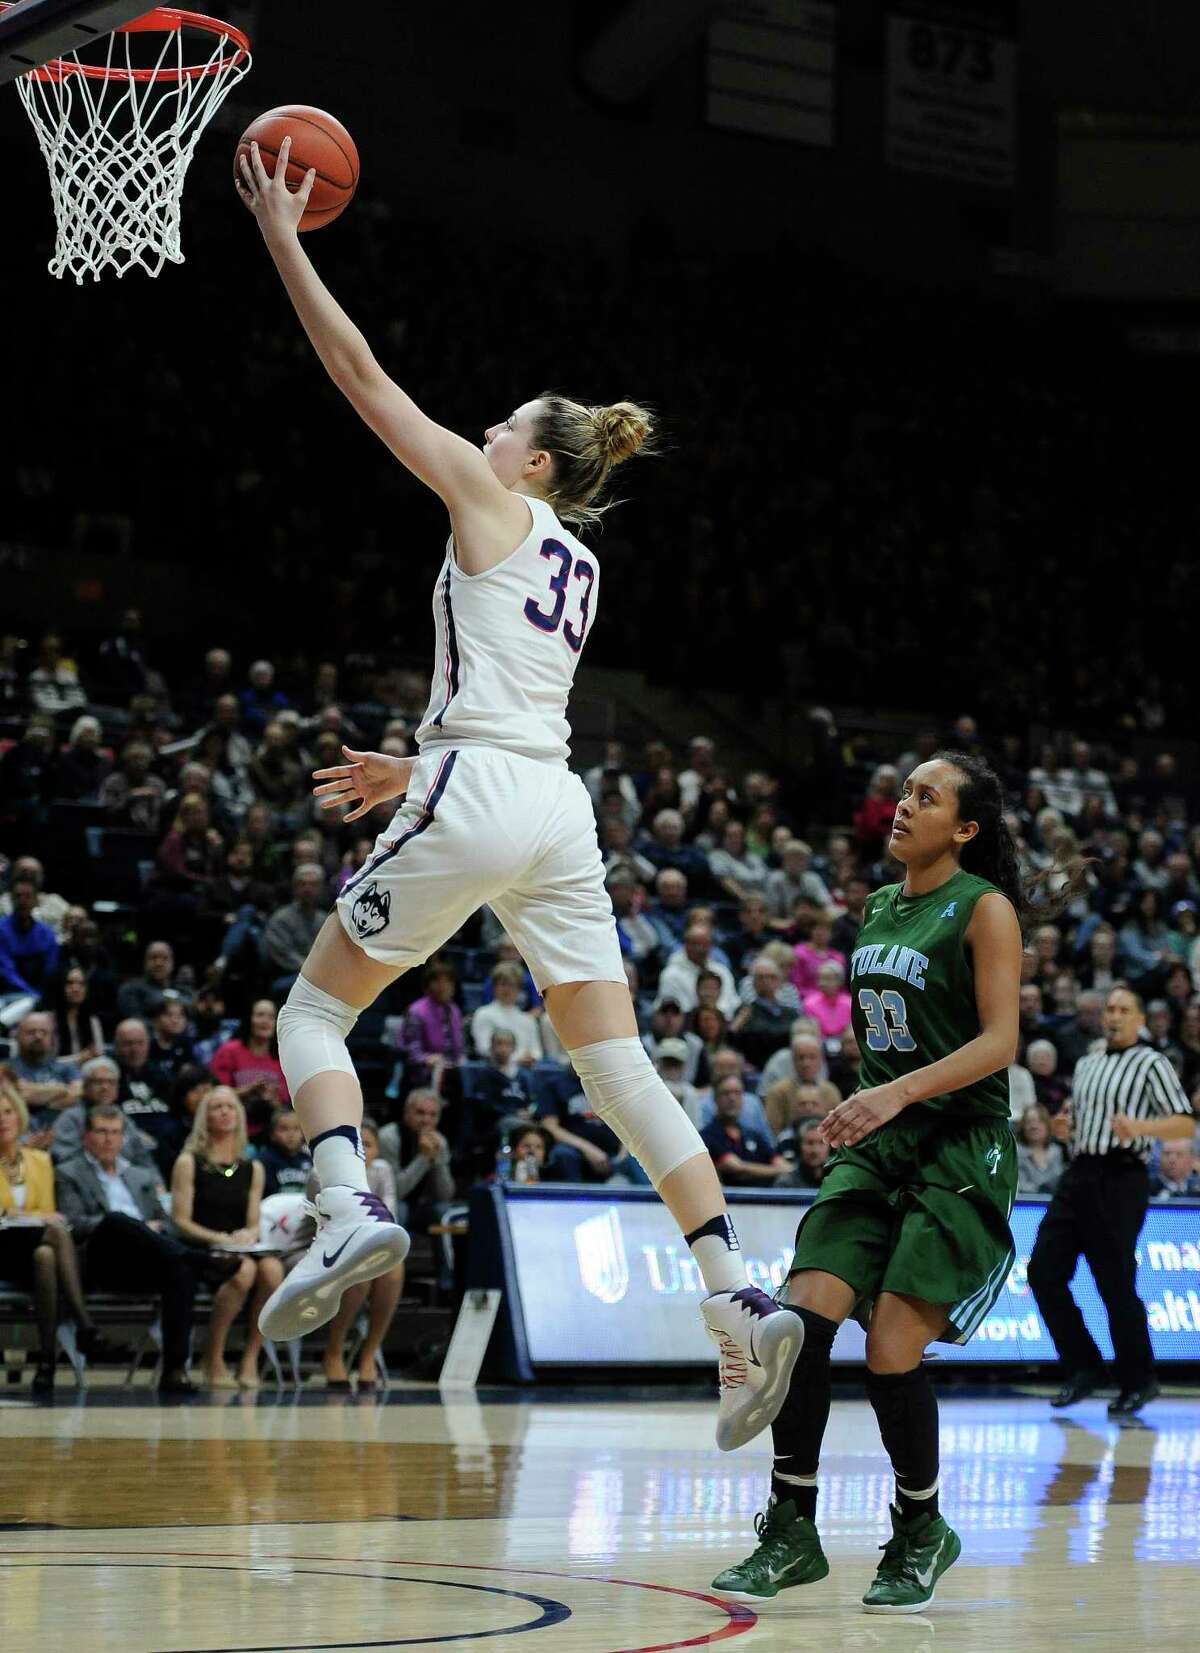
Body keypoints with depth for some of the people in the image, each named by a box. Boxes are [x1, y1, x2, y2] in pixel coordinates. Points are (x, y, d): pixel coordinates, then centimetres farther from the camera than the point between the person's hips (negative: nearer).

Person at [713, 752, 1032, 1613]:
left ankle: (921, 1532, 11)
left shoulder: (985, 910, -7)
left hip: (959, 1148, -6)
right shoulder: (880, 907, 13)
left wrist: (899, 1092, -26)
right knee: (803, 1319, -10)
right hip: (876, 1145, 6)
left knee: (892, 1350, -11)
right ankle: (792, 1531, 0)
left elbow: (999, 1041, -15)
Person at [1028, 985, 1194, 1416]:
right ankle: (1083, 1367, 10)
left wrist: (1140, 1127, -25)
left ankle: (1138, 1382, 9)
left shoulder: (1151, 1064, 0)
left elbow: (1185, 1125, -8)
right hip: (1078, 1175, 7)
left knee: (1116, 1284, -5)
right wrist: (1065, 1128, 8)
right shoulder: (1086, 1065, 21)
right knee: (1044, 1270, -1)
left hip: (1121, 1181, -7)